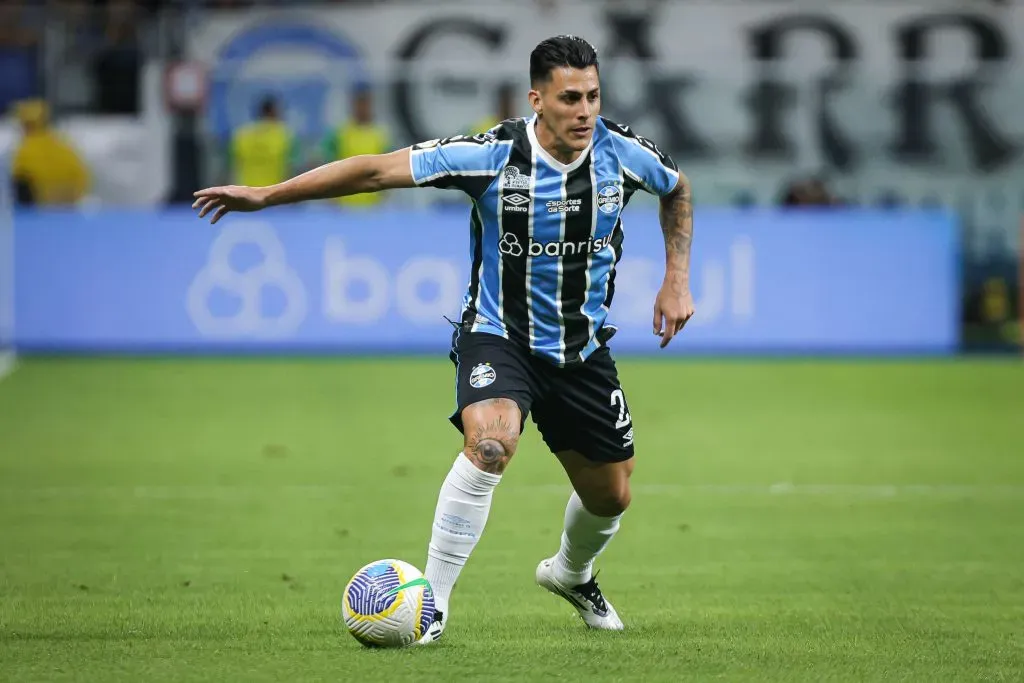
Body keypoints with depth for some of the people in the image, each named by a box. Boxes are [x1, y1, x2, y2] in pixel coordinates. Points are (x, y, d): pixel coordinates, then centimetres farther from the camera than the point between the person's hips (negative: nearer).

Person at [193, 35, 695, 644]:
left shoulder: (622, 151, -11)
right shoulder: (492, 155, -21)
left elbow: (678, 188, 13)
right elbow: (378, 170, -19)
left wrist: (678, 280, 6)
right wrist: (265, 195, -20)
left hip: (584, 349, 4)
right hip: (499, 337, -4)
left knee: (611, 497, 13)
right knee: (491, 440, -34)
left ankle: (572, 574, 49)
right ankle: (432, 600, -24)